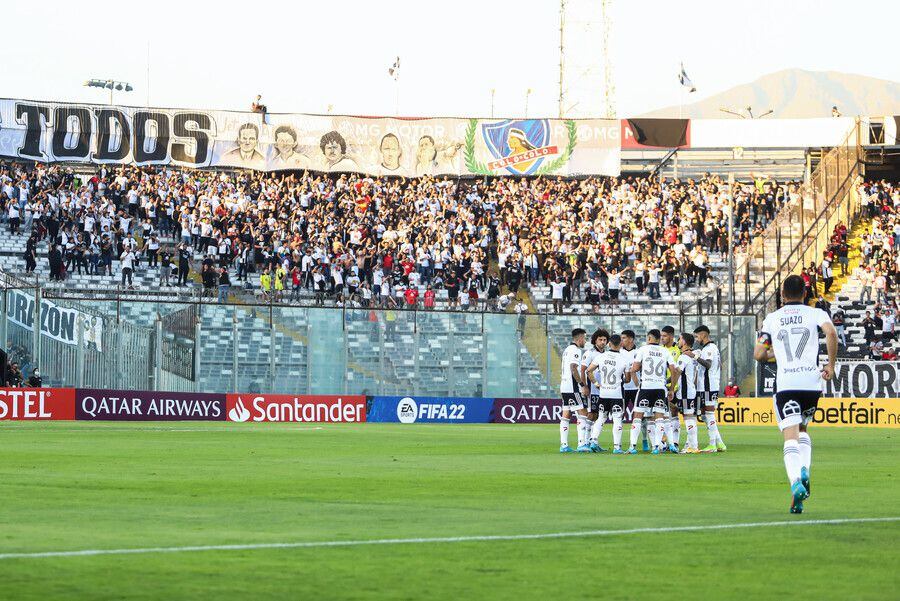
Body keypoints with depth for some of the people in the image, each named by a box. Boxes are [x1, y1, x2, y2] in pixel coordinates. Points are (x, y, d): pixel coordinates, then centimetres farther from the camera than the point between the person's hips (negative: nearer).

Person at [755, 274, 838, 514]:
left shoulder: (771, 319, 12)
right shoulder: (816, 314, 9)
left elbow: (758, 354, 10)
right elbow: (831, 333, -12)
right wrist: (831, 364, -2)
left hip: (785, 383, -1)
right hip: (812, 380, 1)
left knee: (791, 437, -9)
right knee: (803, 429, 23)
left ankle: (796, 482, -32)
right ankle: (804, 471, -1)